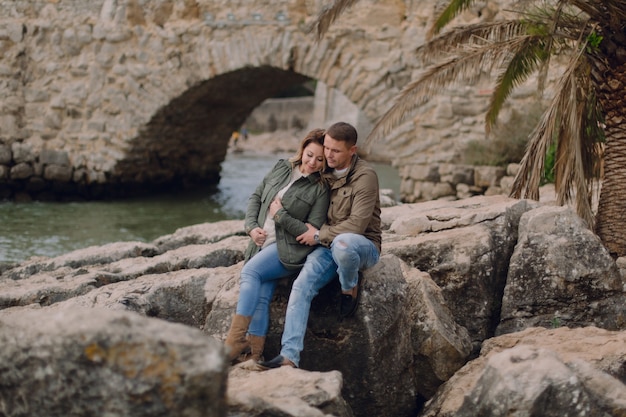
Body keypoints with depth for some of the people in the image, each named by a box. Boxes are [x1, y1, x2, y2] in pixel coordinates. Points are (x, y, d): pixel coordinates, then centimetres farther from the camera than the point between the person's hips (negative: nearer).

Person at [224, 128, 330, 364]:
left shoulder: (320, 190, -4)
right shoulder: (281, 169, 12)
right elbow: (256, 197, 19)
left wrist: (280, 215, -10)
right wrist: (252, 227, 4)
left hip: (289, 249, -5)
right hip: (263, 244, 5)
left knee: (250, 272, -27)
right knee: (261, 296, -15)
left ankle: (234, 343, -31)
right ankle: (254, 356, -23)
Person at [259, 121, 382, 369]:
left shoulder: (365, 177, -13)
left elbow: (356, 225, -20)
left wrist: (319, 235, -13)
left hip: (364, 246, -6)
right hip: (328, 246, 6)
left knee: (342, 244, -42)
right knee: (302, 285, -20)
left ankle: (350, 290, -9)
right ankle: (289, 356, -27)